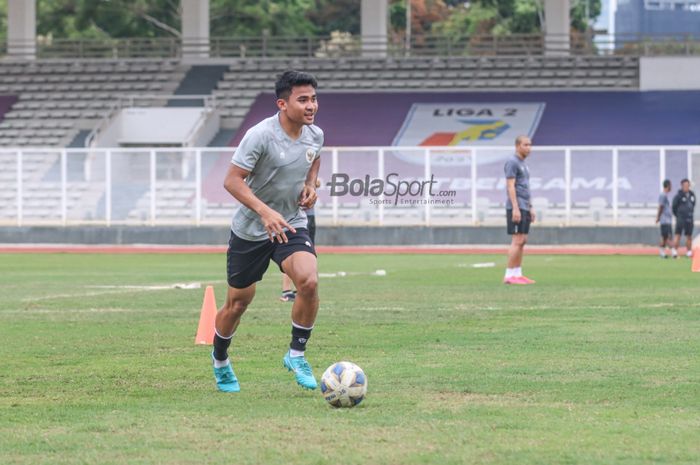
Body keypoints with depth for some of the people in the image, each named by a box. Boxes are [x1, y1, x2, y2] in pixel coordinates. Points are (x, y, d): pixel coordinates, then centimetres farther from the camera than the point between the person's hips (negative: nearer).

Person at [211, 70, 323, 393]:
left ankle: (296, 354, -6)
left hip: (291, 225, 4)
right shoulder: (260, 136, -22)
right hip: (250, 230, -3)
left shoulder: (315, 135, -3)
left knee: (309, 282, -24)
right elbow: (232, 180, -22)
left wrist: (310, 184, 2)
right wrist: (265, 212, -34)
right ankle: (220, 360, 37)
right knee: (238, 303, 8)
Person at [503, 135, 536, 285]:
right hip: (516, 208, -9)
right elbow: (511, 186, -16)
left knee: (522, 241, 8)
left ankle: (518, 274, 11)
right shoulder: (512, 162, -9)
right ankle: (509, 275, -10)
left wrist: (530, 208, 20)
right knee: (517, 241, -11)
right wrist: (515, 208, -22)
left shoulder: (523, 164, 19)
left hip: (524, 208, 9)